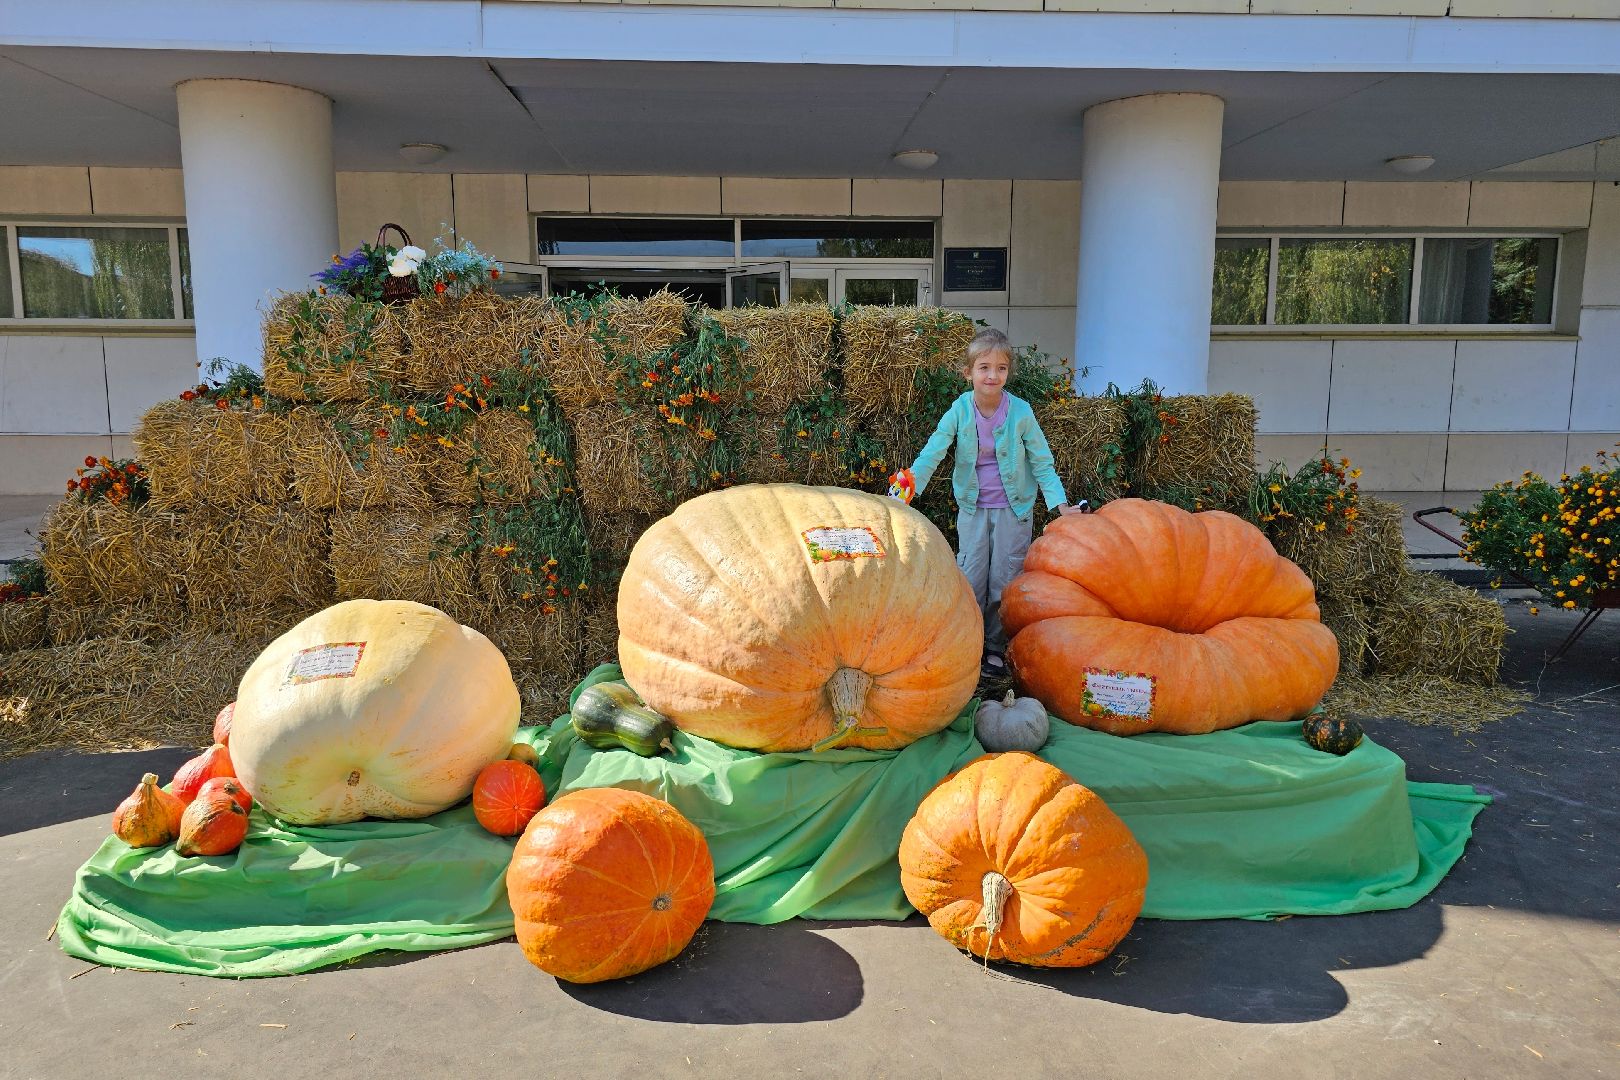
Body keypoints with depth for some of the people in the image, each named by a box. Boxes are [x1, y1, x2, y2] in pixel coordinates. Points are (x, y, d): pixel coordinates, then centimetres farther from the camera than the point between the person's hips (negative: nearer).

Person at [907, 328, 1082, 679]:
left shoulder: (1020, 412, -12)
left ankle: (997, 649, 17)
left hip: (1014, 507, -1)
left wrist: (1061, 504, -17)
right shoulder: (960, 410, -10)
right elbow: (932, 453, -15)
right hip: (973, 506, 1)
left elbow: (1042, 462, -7)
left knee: (1004, 581, 3)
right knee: (970, 579, 2)